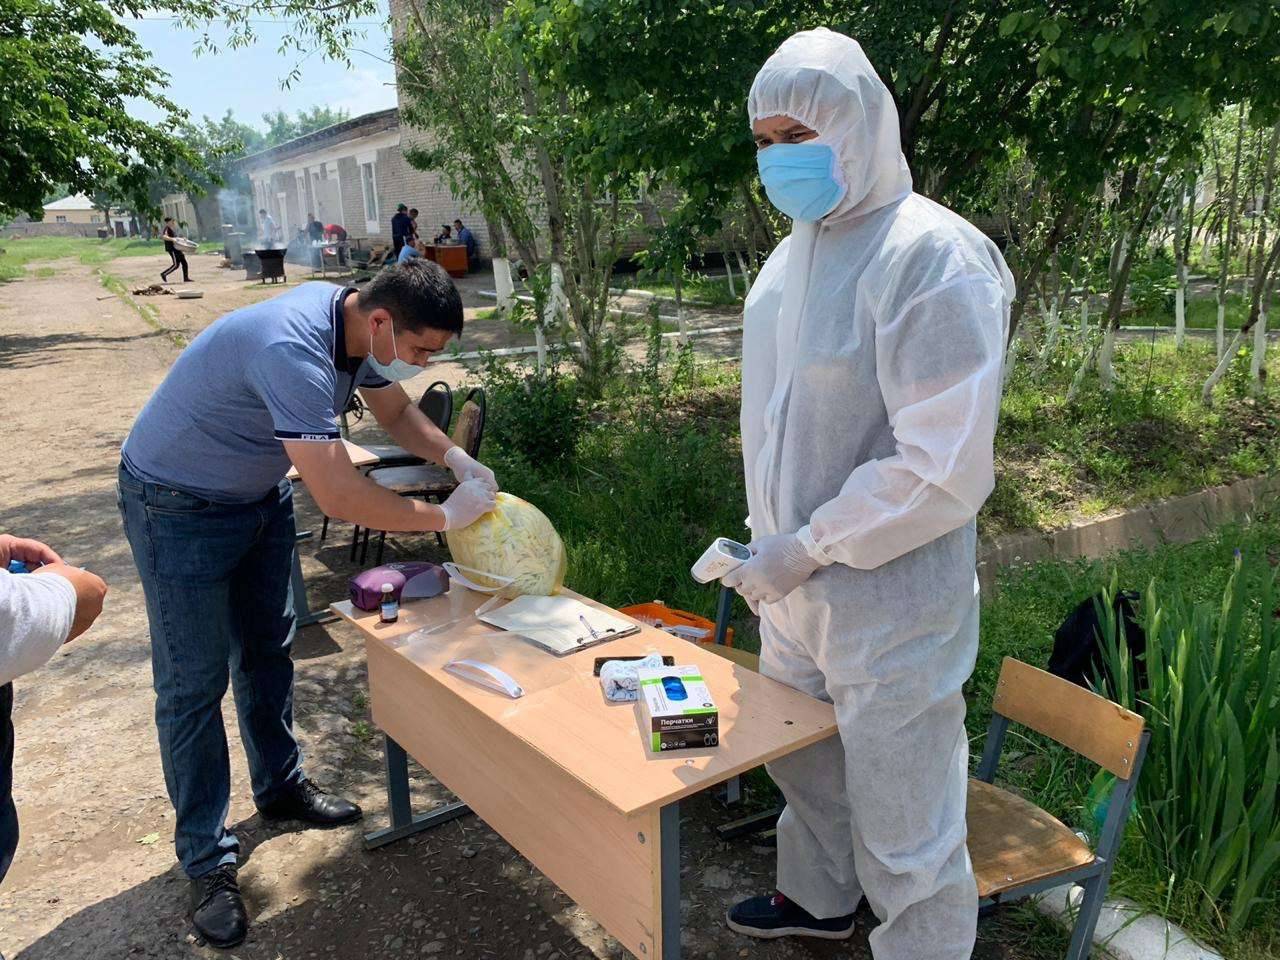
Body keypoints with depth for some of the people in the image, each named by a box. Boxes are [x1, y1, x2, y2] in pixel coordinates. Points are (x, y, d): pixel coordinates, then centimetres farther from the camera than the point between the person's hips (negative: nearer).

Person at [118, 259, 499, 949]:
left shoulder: (359, 327, -11)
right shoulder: (293, 350, -38)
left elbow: (395, 410, 7)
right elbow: (338, 498, -40)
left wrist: (455, 457, -10)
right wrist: (445, 515, -28)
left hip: (259, 493, 9)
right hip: (179, 505, -8)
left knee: (267, 648, 18)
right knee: (194, 684, -1)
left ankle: (280, 787, 36)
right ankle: (206, 859, 13)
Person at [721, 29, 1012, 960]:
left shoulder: (930, 254, -19)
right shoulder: (798, 249, 7)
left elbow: (944, 471, -22)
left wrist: (807, 549, -18)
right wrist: (769, 539, 12)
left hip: (889, 601, -8)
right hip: (794, 581, 8)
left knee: (902, 821, 7)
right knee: (804, 758, 26)